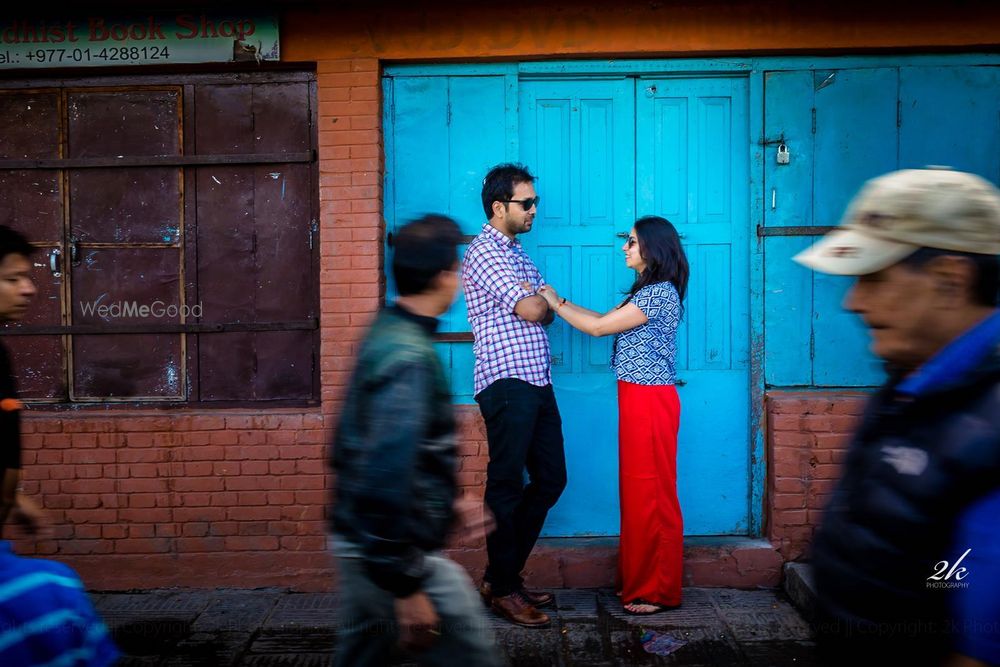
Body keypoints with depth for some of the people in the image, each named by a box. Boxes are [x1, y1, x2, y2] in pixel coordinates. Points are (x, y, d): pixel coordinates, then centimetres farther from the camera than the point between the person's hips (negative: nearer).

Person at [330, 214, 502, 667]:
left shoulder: (385, 335, 7)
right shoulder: (409, 357, -23)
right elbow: (387, 477, -28)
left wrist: (447, 504, 19)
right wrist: (406, 587, -22)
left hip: (358, 543, 9)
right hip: (393, 550, -9)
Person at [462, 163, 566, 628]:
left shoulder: (516, 254, 21)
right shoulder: (484, 252, -9)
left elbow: (545, 315, 15)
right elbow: (532, 310, -17)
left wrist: (536, 299, -6)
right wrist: (543, 298, 5)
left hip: (536, 381, 10)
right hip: (507, 381, -10)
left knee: (550, 479, 13)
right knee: (507, 485, -1)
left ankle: (504, 573, 24)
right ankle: (501, 589, 13)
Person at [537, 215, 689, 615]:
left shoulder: (659, 294, -16)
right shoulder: (647, 291, 16)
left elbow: (597, 327, -16)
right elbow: (607, 321, 16)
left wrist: (555, 303, -5)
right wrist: (559, 301, 13)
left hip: (650, 401, -10)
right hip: (637, 399, 10)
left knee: (652, 493, -2)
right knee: (638, 491, 15)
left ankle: (659, 591, 10)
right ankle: (639, 580, 26)